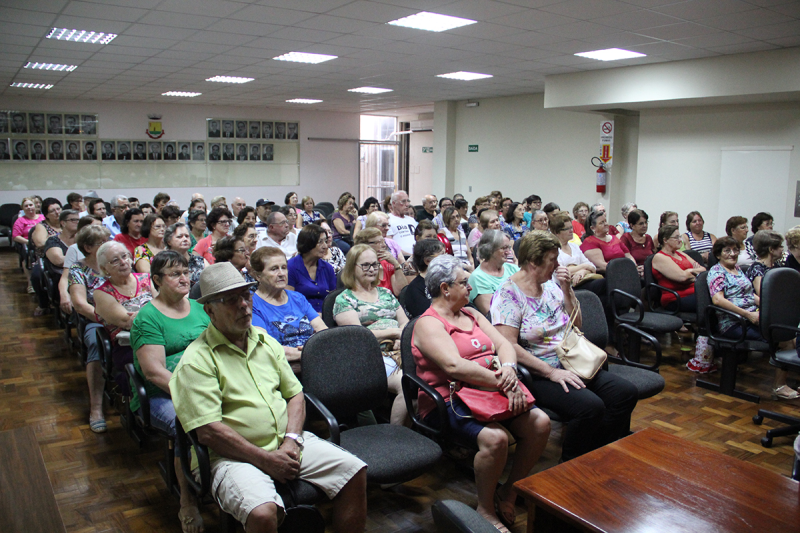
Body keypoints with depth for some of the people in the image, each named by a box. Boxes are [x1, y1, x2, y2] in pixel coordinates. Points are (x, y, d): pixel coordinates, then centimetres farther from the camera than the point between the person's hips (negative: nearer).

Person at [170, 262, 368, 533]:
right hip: (237, 455, -6)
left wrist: (292, 439, -5)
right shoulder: (196, 360, -8)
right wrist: (265, 459, -16)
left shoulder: (267, 342, 14)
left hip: (289, 443, 6)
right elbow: (208, 430, -15)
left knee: (355, 472, -7)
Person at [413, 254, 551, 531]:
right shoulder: (428, 324, -8)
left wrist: (509, 369, -15)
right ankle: (485, 509, -5)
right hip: (449, 401, -7)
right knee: (495, 437, -32)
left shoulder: (472, 315, 18)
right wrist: (502, 382, -23)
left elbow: (503, 344, 9)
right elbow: (454, 366, -22)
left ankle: (509, 491, 7)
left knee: (540, 422, -14)